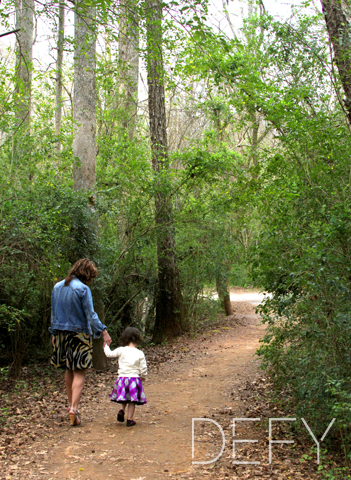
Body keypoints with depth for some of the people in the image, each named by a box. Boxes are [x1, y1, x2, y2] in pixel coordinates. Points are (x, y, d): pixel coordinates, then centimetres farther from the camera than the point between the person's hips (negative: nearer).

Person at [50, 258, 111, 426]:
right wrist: (103, 331, -13)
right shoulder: (83, 289, -13)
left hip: (62, 332, 6)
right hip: (79, 333, -6)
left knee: (69, 370, 18)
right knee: (79, 372, -2)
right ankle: (74, 407, -13)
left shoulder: (57, 287, 8)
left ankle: (71, 404, 26)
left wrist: (54, 333, 22)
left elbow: (53, 313, 14)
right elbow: (90, 314, -16)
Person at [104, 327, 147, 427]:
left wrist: (106, 346, 25)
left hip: (122, 377, 2)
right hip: (134, 378, -2)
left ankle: (122, 411, -3)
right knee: (132, 401, 6)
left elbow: (109, 354, 5)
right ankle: (129, 419, 5)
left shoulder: (121, 350, -3)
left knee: (125, 399, 20)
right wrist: (143, 376, 19)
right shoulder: (140, 353, -3)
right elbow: (143, 368, 0)